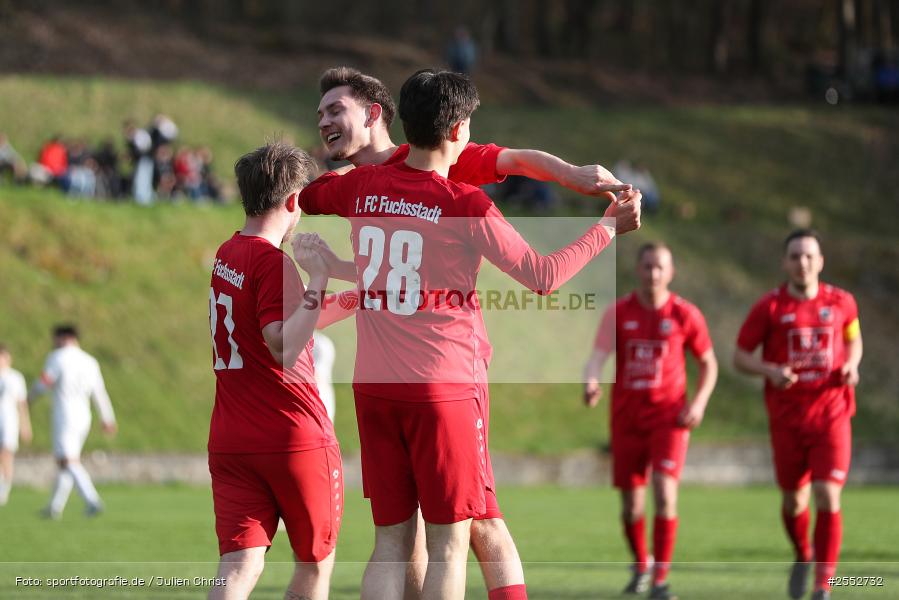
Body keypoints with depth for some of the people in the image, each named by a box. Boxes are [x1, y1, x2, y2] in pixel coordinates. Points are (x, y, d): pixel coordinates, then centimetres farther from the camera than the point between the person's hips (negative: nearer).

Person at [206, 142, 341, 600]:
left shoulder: (223, 255, 12)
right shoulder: (273, 261, -14)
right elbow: (285, 347, -27)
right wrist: (318, 280, -25)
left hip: (229, 441, 6)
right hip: (296, 437, -6)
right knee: (316, 562, 13)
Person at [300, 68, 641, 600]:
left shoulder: (362, 187, 4)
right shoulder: (466, 205, -11)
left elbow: (302, 195, 26)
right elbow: (543, 276, -7)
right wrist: (608, 228, 4)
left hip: (374, 389, 5)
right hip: (445, 389, -5)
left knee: (391, 542, 8)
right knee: (450, 540, 1)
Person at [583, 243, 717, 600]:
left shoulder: (685, 315, -1)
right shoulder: (618, 313, -1)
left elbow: (709, 363, 10)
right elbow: (598, 356, -11)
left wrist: (699, 402, -6)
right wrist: (591, 383, -34)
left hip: (668, 416, -2)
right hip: (626, 418, 2)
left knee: (665, 492, -19)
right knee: (631, 505, 6)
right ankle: (641, 566, 33)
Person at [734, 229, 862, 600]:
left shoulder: (841, 302, 3)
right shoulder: (769, 307, -2)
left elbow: (853, 339, 21)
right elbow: (740, 356, 1)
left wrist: (851, 365, -1)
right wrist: (770, 371, -18)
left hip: (831, 414, 0)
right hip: (786, 419, 0)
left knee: (828, 497, -13)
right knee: (794, 500, 10)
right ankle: (803, 558, 41)